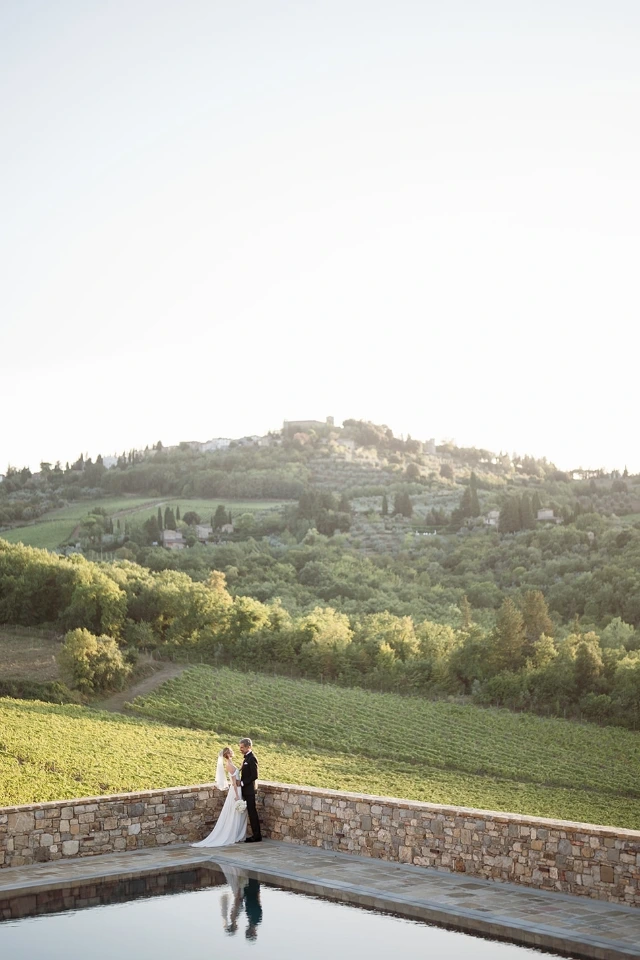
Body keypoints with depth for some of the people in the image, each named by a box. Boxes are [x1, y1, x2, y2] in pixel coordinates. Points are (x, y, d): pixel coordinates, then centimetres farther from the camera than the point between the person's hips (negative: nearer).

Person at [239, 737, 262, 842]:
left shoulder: (252, 758, -16)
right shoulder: (247, 757, 14)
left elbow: (254, 776, -20)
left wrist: (242, 783, -17)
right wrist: (241, 782, 7)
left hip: (250, 789, -9)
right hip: (246, 790, 9)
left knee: (252, 812, -5)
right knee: (251, 812, 11)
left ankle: (257, 835, 0)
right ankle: (256, 834, 15)